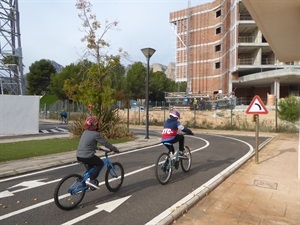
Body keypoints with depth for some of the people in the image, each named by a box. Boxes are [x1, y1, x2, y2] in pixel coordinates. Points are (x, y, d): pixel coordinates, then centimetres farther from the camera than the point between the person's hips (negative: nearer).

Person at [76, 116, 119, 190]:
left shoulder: (85, 132, 12)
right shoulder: (96, 134, -12)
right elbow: (105, 143, -7)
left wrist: (96, 148, 38)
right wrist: (114, 149, 4)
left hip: (79, 156, 8)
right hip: (86, 157, -8)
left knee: (92, 163, 31)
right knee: (100, 163, 11)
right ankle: (91, 180, 4)